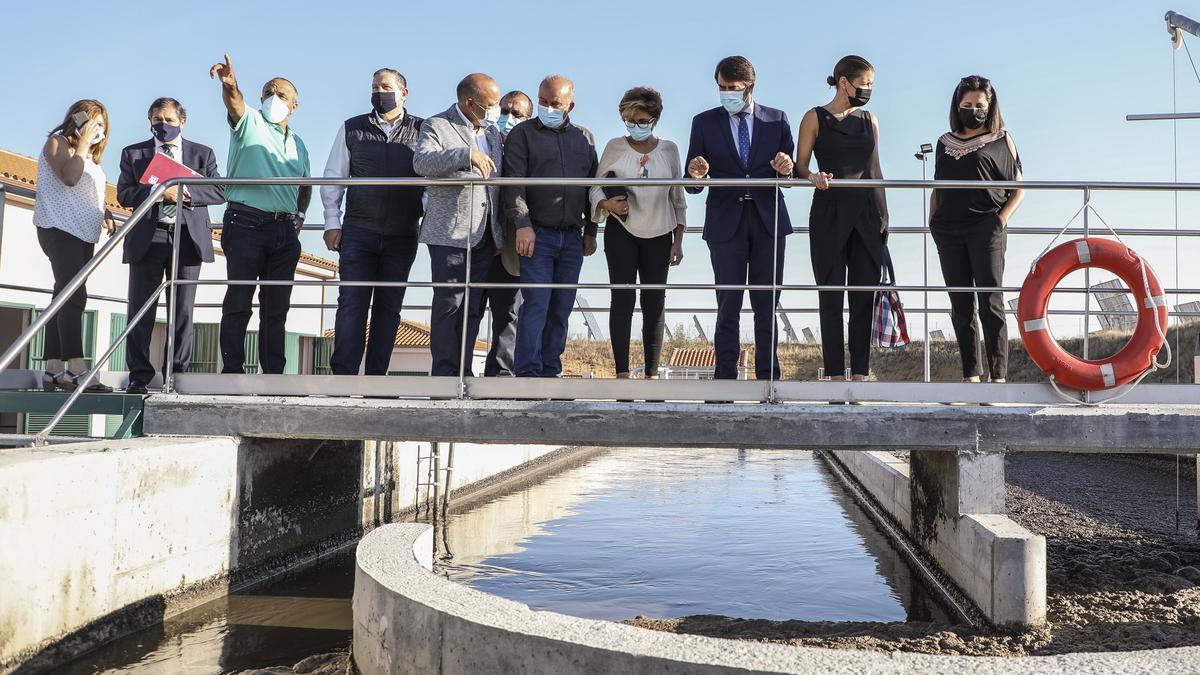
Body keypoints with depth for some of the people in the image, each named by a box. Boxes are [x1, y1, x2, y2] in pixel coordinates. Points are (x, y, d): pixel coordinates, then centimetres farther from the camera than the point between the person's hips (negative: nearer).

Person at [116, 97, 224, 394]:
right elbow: (124, 194, 2)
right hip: (147, 239, 0)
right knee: (141, 310, -1)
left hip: (188, 238, 0)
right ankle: (139, 376, 3)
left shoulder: (203, 154, 13)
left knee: (182, 311, 2)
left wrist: (186, 191, -14)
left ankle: (177, 374, 8)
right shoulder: (133, 153, 13)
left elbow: (219, 191, 1)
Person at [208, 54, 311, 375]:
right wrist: (229, 85, -37)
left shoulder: (298, 144, 22)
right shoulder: (250, 123, 7)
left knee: (276, 306, 5)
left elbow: (305, 185, 32)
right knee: (239, 300, -6)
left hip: (285, 231, 5)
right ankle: (231, 371, -5)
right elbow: (235, 104, -15)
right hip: (246, 224, -5)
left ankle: (273, 374, 8)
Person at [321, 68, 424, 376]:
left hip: (402, 236, 0)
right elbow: (333, 178, 11)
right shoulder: (352, 128, 9)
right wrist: (332, 222, 4)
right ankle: (344, 373, -4)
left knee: (389, 307, 5)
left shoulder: (422, 131, 6)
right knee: (352, 302, -5)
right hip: (358, 232, 0)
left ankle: (376, 375, 11)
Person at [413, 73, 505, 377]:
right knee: (448, 304, -3)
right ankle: (444, 371, 3)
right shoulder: (436, 126, -3)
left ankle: (464, 370, 13)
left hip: (485, 235, 6)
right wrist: (467, 154, -32)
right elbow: (422, 162, -22)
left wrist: (501, 231, 19)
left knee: (473, 307, 7)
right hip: (450, 234, -6)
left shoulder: (492, 131, 18)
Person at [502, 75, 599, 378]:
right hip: (537, 234, -4)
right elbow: (514, 182, -7)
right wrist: (522, 223, -18)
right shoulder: (522, 134, 4)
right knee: (536, 304, -11)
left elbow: (593, 186, 18)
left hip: (572, 237, 4)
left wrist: (590, 231, 14)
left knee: (561, 308, 4)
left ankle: (550, 371, 11)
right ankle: (528, 373, -8)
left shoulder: (584, 138, 15)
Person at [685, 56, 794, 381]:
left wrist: (786, 169, -16)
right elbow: (692, 185, 2)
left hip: (768, 220, 1)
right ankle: (725, 377, 3)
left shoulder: (777, 120, 9)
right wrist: (696, 174, -21)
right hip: (726, 221, -1)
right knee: (728, 305, -2)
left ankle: (768, 377, 13)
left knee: (766, 305, 6)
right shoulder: (704, 122, 6)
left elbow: (790, 176, 7)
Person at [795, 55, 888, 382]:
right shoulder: (815, 118, 2)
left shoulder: (869, 120, 15)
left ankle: (860, 372, 5)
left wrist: (883, 214, 11)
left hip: (865, 214, 4)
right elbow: (800, 166, -1)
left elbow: (875, 170, 16)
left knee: (865, 295, 0)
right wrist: (814, 177, -23)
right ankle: (835, 373, 3)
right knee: (831, 295, -2)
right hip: (829, 213, -4)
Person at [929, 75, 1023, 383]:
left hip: (986, 228, -4)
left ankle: (998, 375, -8)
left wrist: (1001, 219, -8)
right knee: (961, 306, 4)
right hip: (949, 231, 4)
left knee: (990, 302, -8)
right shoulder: (945, 142, 17)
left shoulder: (1001, 140, 8)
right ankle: (970, 375, 10)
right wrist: (932, 222, 7)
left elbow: (1018, 188, 7)